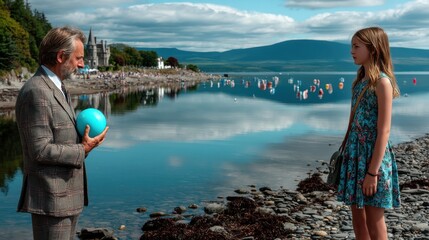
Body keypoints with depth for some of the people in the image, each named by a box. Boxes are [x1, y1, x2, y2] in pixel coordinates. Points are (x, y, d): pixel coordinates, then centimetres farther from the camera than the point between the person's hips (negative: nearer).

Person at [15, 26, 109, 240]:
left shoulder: (52, 88, 14)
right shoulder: (37, 92, -18)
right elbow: (40, 150, -21)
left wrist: (82, 137, 3)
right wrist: (82, 150, -14)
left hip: (67, 196, 10)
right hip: (51, 198, -10)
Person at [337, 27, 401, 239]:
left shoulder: (382, 82, -13)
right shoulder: (360, 80, 11)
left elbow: (384, 130, -17)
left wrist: (373, 171, -19)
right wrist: (348, 150, 13)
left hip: (373, 154, -8)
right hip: (355, 152, 8)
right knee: (357, 218, 14)